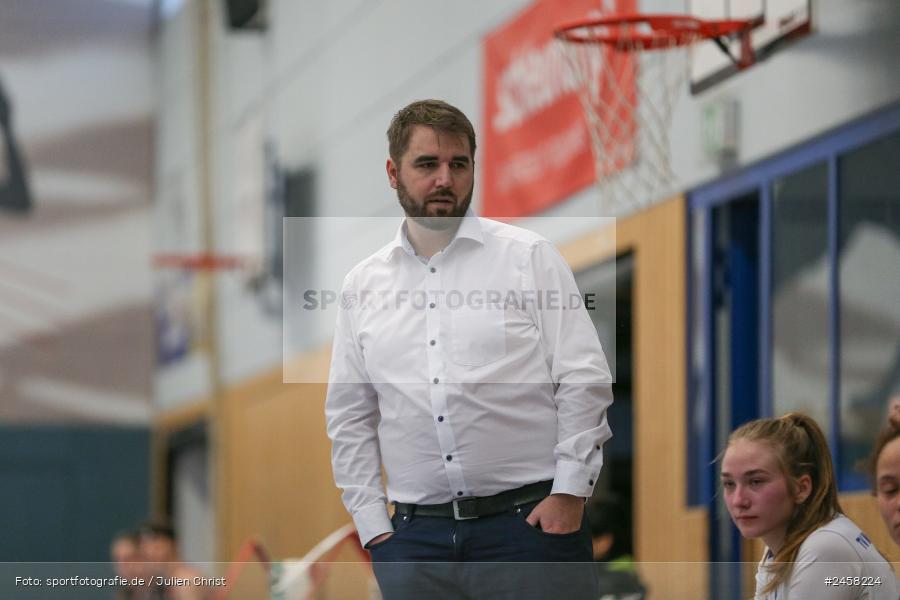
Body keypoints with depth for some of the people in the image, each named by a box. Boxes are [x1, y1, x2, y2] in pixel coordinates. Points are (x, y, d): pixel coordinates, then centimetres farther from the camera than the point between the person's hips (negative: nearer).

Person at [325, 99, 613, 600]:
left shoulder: (530, 256, 4)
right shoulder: (362, 285, 12)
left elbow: (585, 381, 0)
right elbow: (350, 419, 15)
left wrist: (570, 492, -8)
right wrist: (373, 525, 7)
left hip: (531, 520, -3)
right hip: (416, 537, 3)